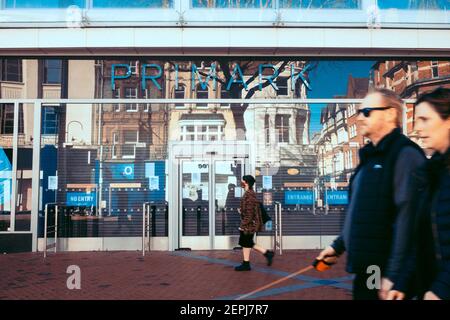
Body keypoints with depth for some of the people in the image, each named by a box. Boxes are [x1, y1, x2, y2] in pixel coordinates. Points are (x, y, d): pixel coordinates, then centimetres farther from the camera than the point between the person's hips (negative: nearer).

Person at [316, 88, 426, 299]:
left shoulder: (404, 153, -14)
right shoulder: (371, 157, 15)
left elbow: (407, 217, -22)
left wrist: (394, 274, -24)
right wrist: (338, 246, 21)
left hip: (385, 275, -9)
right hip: (365, 271, 9)